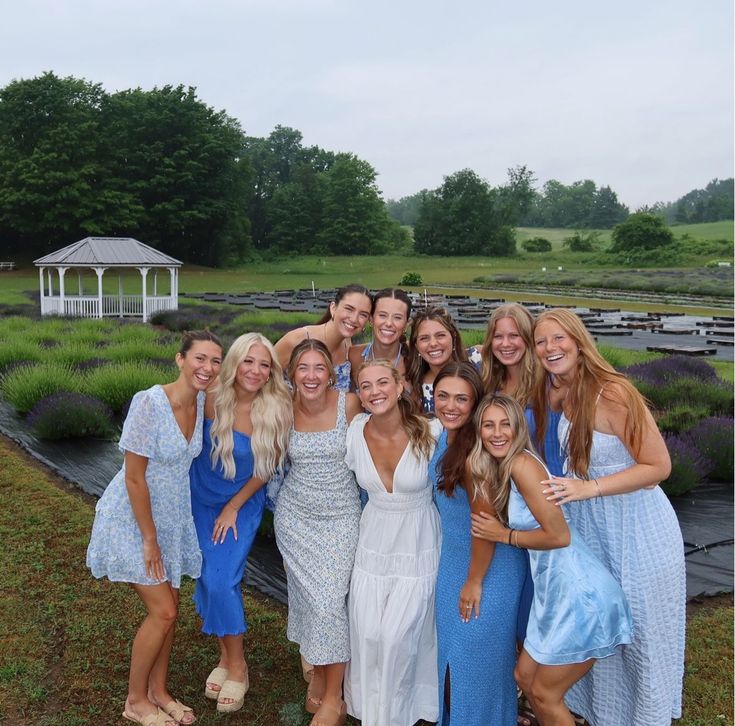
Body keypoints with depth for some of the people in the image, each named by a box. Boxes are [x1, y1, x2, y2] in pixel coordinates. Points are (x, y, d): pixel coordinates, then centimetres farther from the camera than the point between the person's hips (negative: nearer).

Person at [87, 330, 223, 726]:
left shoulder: (201, 402, -5)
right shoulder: (149, 403, -27)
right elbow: (134, 477, -22)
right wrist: (149, 539, -17)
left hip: (171, 516, 7)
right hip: (133, 517, -7)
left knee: (169, 607, 12)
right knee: (163, 612, -4)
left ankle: (158, 692, 31)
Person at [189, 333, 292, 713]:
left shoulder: (276, 411, -22)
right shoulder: (211, 400, -22)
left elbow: (267, 467, -9)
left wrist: (234, 507, -6)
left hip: (243, 506, -2)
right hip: (201, 501, 2)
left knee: (222, 581, -9)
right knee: (208, 580, 8)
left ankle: (237, 665, 12)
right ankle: (225, 656, 29)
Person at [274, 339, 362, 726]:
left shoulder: (349, 404, -14)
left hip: (339, 518, -2)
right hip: (295, 516, 2)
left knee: (330, 602, -5)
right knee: (308, 597, 7)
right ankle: (317, 674, 31)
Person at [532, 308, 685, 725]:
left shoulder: (613, 393, -24)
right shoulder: (559, 394, -1)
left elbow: (659, 466, -21)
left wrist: (588, 488, -28)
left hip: (637, 531, -7)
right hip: (590, 526, 7)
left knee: (640, 637, 12)